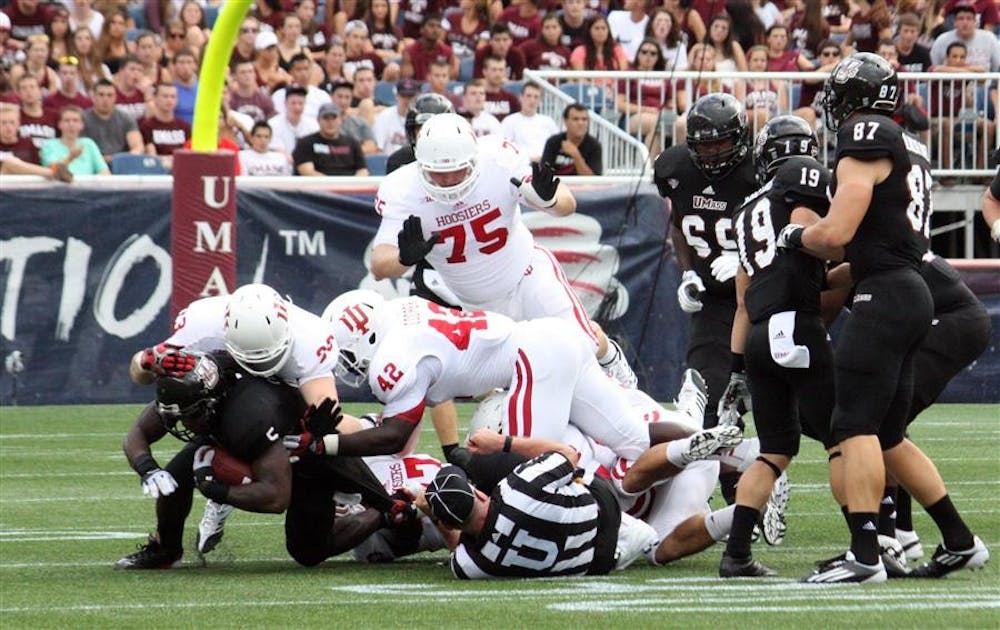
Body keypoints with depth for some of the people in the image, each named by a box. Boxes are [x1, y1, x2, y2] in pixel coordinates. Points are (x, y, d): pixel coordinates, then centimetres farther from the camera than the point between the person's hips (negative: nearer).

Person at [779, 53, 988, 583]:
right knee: (887, 436, 15)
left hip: (885, 297, -10)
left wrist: (796, 237, 5)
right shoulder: (909, 149, 19)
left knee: (855, 427, -13)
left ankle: (864, 554, -21)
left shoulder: (866, 143, -9)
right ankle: (960, 543, 19)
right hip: (912, 294, 10)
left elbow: (836, 233, -14)